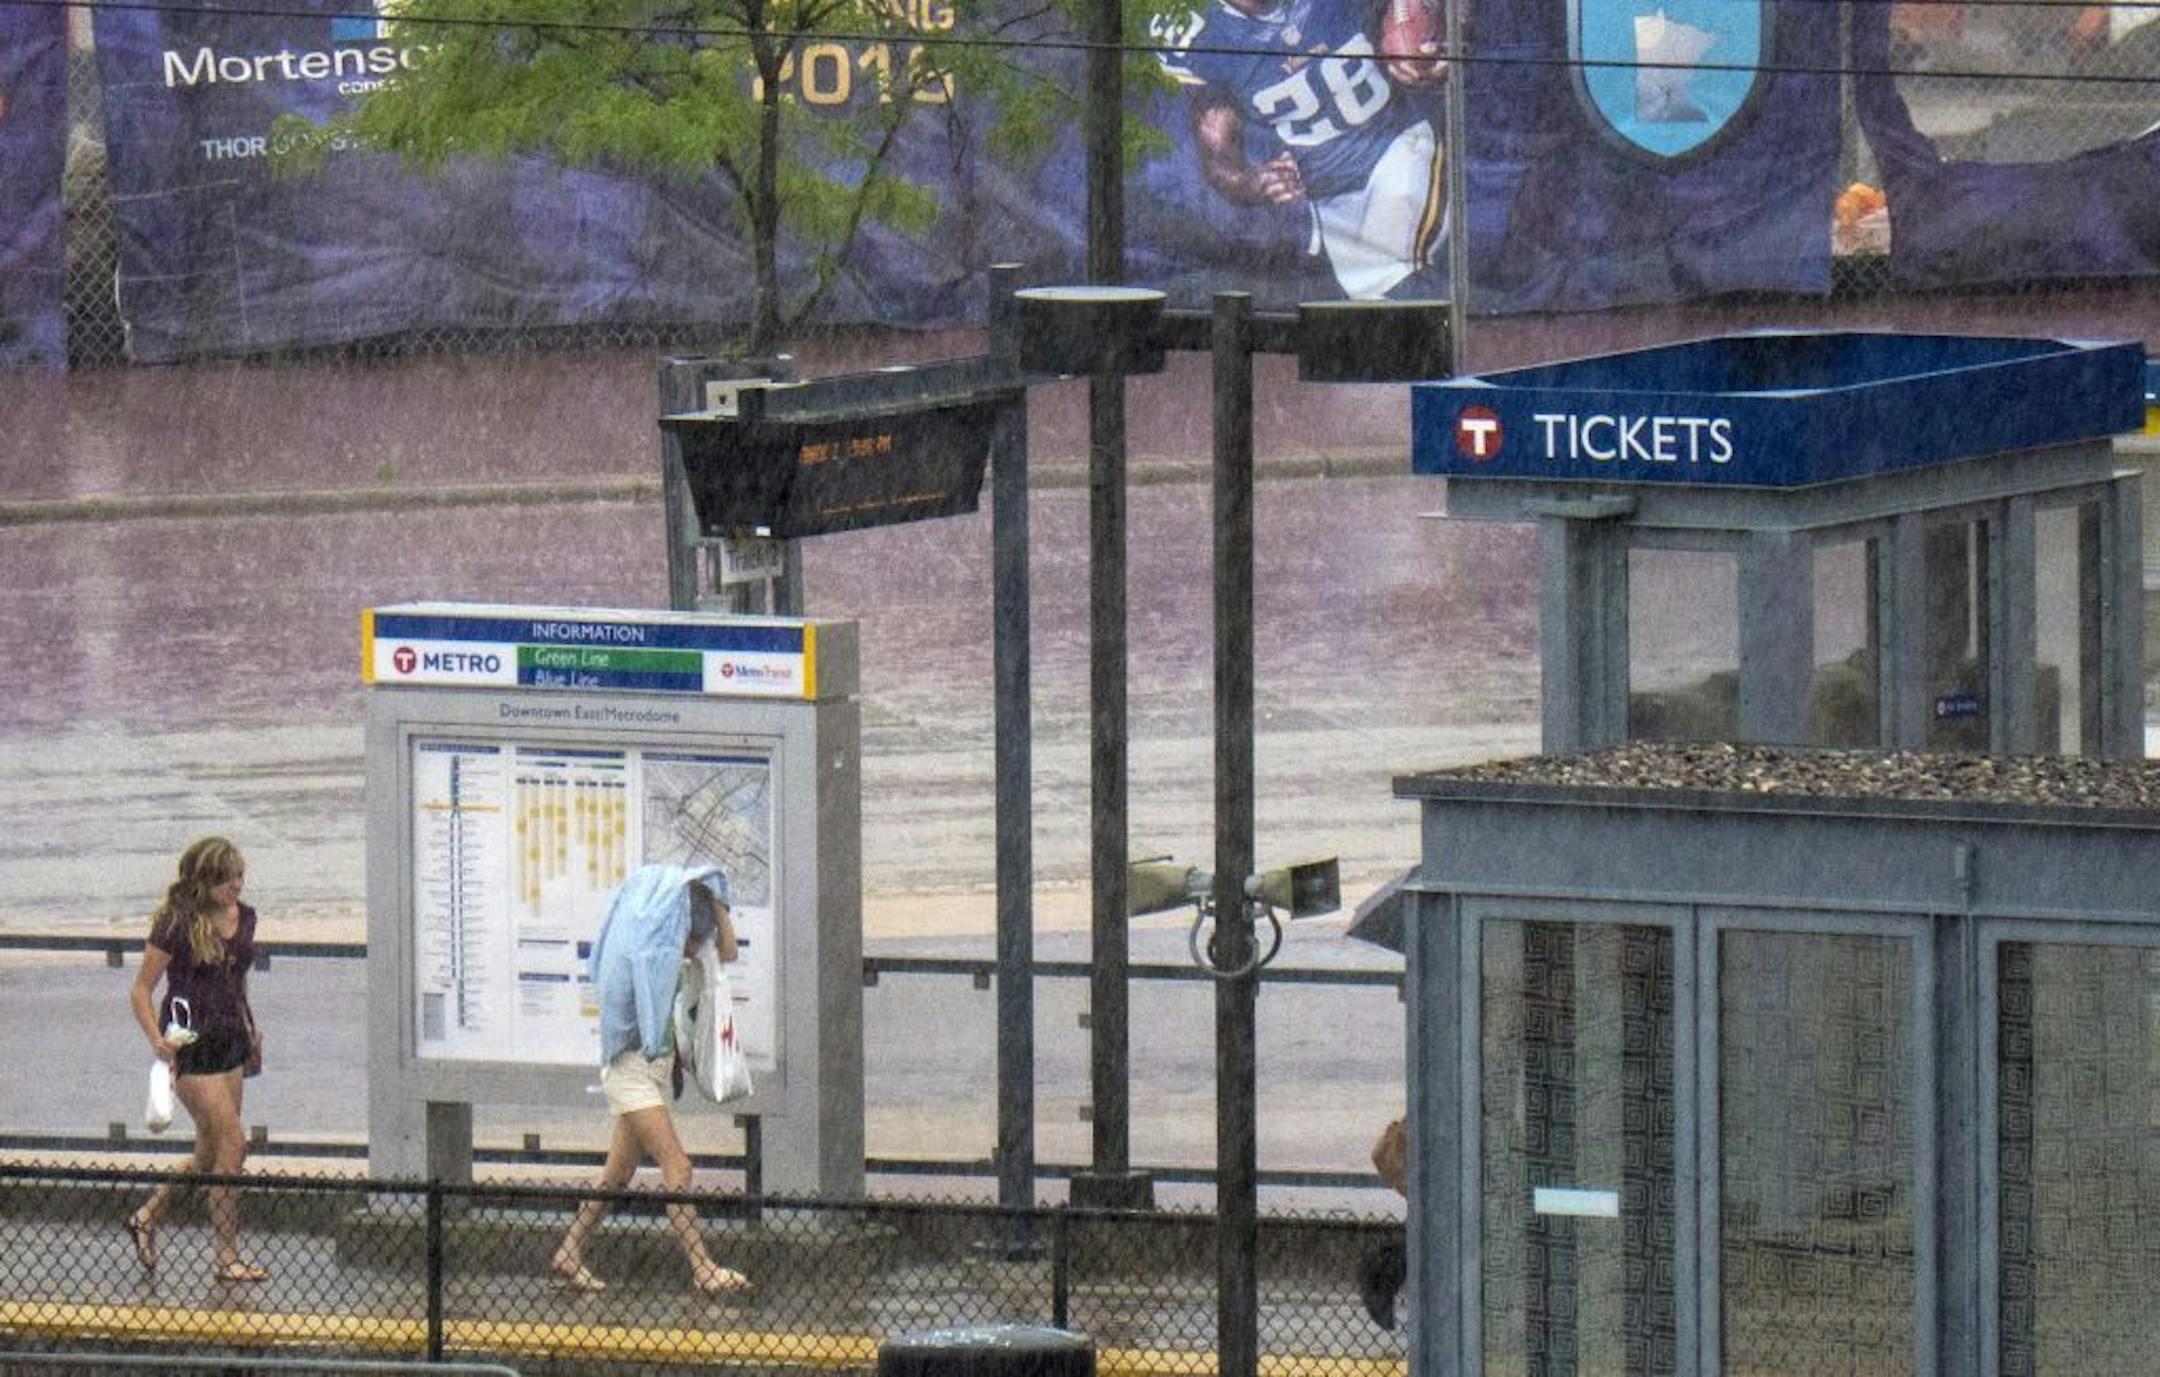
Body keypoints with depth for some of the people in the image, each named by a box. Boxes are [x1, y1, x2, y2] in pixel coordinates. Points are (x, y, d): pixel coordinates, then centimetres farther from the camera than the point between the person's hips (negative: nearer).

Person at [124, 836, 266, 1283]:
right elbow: (141, 991, -9)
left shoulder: (244, 918, 7)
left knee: (211, 1153, 12)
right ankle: (226, 1257, -3)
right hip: (191, 1044, -8)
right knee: (232, 1144, -10)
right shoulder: (177, 923, -14)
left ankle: (147, 1218, 31)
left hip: (229, 1041, 8)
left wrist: (249, 1030, 19)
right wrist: (157, 1039, -21)